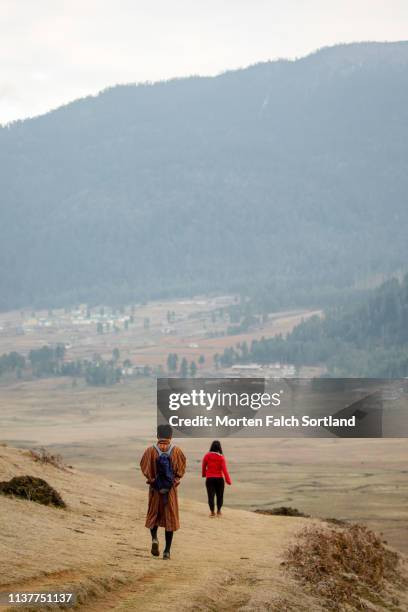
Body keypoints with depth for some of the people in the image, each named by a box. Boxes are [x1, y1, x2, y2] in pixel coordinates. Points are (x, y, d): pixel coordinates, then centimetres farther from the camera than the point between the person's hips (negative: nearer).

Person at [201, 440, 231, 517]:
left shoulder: (207, 456, -3)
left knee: (211, 495, 4)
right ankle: (218, 511, 21)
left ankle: (212, 512, 1)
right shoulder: (221, 457, -8)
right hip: (219, 479, 0)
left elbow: (204, 467, 8)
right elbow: (224, 470, -12)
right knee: (220, 495, 15)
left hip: (209, 479, 0)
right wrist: (228, 480, -9)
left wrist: (203, 474, 27)